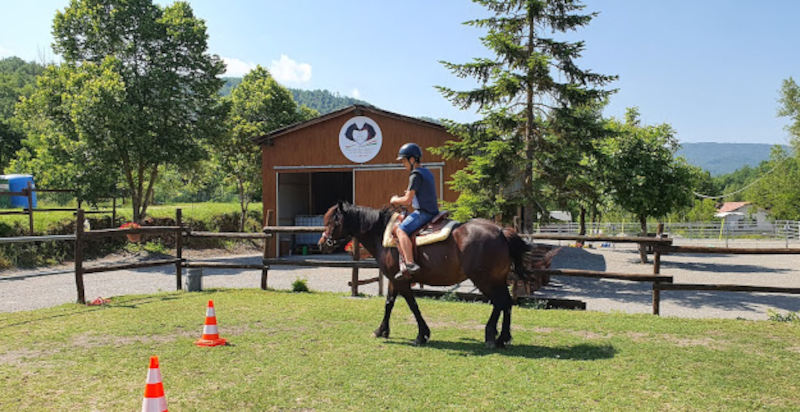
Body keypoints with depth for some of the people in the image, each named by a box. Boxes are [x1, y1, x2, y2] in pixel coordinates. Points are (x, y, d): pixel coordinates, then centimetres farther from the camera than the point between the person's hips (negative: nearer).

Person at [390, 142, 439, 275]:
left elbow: (407, 200, -17)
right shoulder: (427, 173, 17)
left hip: (423, 212, -10)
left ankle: (410, 264, -33)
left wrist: (395, 200, 2)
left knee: (401, 230, -20)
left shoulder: (415, 175, -14)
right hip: (432, 211, 10)